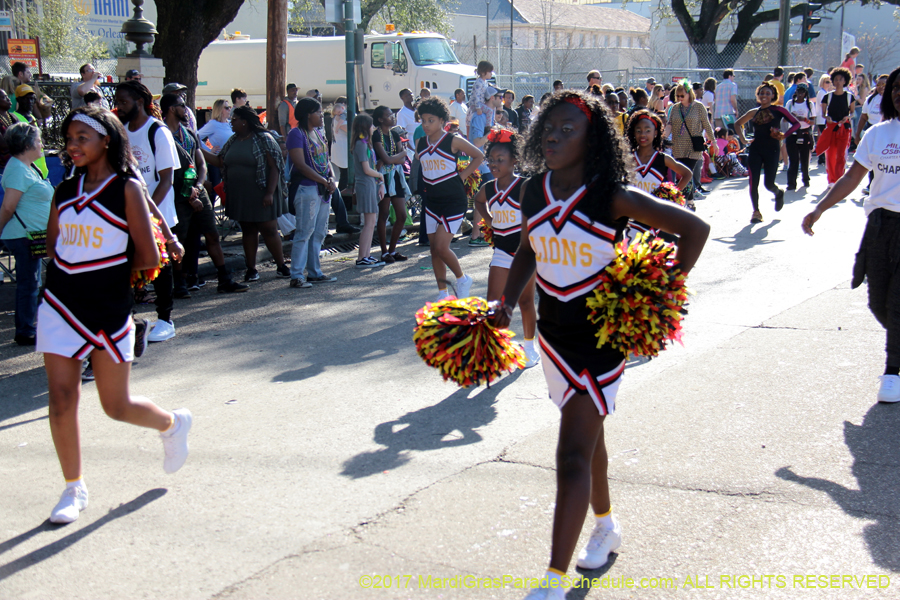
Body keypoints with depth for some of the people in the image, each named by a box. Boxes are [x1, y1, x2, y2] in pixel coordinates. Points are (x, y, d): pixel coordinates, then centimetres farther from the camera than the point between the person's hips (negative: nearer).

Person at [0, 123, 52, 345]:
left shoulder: (28, 167, 15)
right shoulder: (18, 170, -17)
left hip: (31, 235, 10)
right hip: (24, 235, -10)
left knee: (30, 283, 16)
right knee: (28, 283, -4)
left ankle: (26, 329, 24)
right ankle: (25, 333, 2)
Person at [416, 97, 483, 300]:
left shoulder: (453, 141, -10)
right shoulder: (420, 144, 6)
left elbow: (478, 156, -1)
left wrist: (462, 176, -5)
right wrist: (427, 184, 11)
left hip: (454, 201, -6)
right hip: (432, 202, 6)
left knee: (441, 247, -14)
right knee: (434, 249, 6)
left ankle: (462, 279, 11)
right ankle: (442, 293, 16)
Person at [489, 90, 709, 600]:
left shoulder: (611, 196, -17)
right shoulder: (535, 190, 0)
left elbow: (694, 227, -12)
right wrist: (507, 303, 4)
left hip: (602, 336, -6)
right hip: (554, 333, 6)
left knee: (573, 455, -11)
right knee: (587, 434, 23)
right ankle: (607, 525, 46)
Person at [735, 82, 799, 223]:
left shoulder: (778, 110, 0)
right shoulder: (754, 112, 9)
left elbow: (796, 123, -4)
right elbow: (738, 124, 22)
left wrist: (784, 136, -16)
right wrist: (743, 139, 8)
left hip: (772, 150, -3)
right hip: (755, 150, 3)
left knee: (769, 184, 0)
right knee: (753, 182, -6)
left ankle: (779, 193, 36)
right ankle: (756, 211, 9)